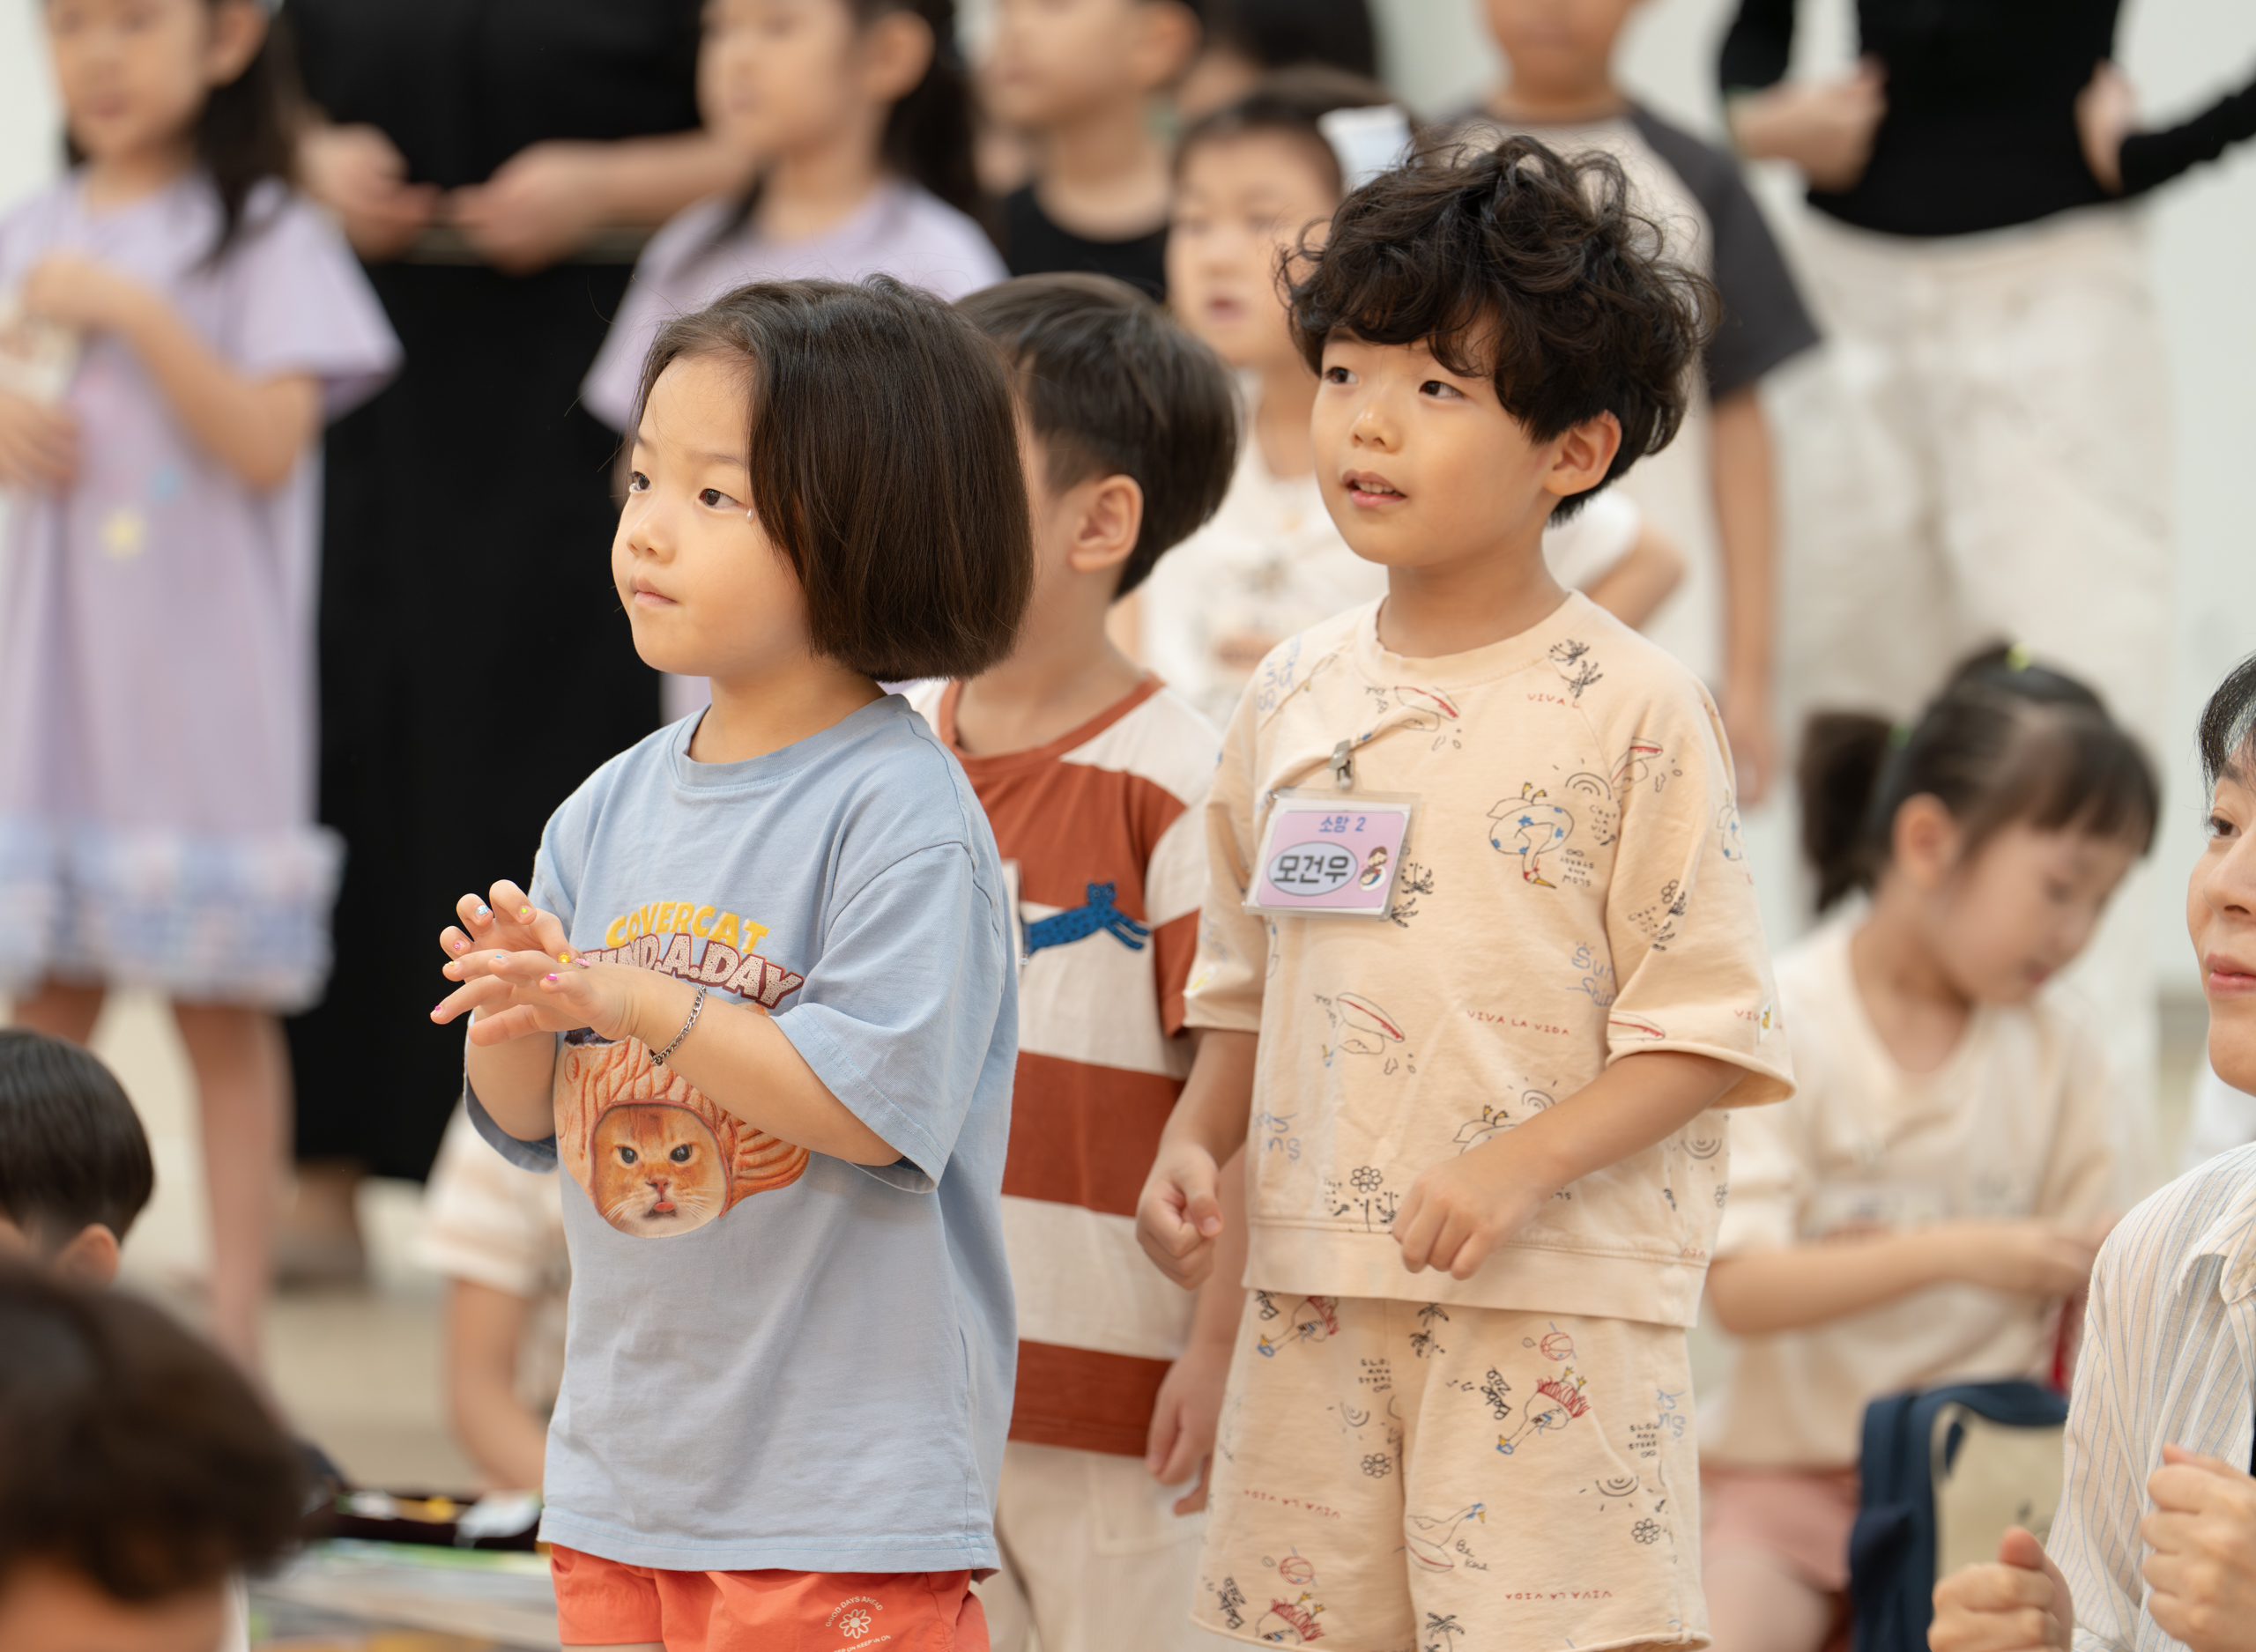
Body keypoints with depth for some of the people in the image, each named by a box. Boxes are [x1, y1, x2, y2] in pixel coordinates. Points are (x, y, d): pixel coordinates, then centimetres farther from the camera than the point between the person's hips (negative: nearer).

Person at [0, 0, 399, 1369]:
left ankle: (237, 1337, 3)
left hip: (205, 687, -5)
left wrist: (136, 314, -19)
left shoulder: (268, 239, -3)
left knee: (222, 1011, 0)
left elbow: (270, 442, -13)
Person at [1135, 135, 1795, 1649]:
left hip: (1556, 1308, -5)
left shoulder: (1631, 711, -6)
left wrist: (1523, 1165, -20)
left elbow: (1707, 1030, -8)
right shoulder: (1293, 700, 10)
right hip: (1315, 1295, 5)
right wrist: (1193, 1144, 3)